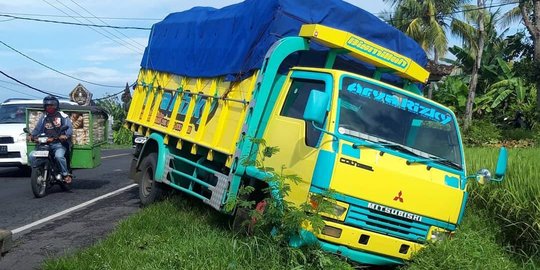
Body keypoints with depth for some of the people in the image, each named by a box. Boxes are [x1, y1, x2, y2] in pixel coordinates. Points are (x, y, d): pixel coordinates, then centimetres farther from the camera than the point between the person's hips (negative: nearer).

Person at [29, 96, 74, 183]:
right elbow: (37, 128, 16)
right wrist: (32, 135, -6)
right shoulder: (43, 117, 18)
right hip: (46, 143, 5)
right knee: (32, 156, -12)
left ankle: (66, 174, -18)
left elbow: (69, 128, -4)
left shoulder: (62, 116, 5)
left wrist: (66, 135, -25)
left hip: (60, 144, -5)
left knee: (59, 156, -35)